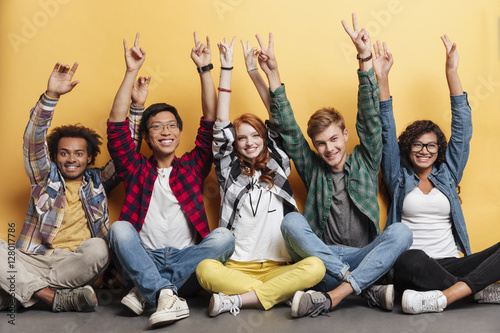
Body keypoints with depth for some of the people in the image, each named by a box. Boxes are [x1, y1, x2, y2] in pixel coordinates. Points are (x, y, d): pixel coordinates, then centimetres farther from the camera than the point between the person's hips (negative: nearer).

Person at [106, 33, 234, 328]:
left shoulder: (193, 166, 16)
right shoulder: (137, 169, 15)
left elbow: (211, 122, 7)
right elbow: (117, 127, 3)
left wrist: (205, 69, 3)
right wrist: (132, 72, -1)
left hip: (185, 260, 1)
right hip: (143, 259, 0)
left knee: (224, 237, -27)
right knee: (120, 227, -27)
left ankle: (147, 291, -26)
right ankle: (166, 294, -38)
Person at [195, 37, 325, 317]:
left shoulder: (278, 167, 14)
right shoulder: (230, 171, 12)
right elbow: (221, 126, 5)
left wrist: (255, 69, 8)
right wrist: (227, 67, 5)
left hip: (277, 268, 1)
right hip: (235, 267, -1)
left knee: (316, 268, -30)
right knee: (204, 268, -33)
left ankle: (236, 300, -23)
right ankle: (283, 294, -24)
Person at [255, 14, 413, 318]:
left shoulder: (365, 162, 11)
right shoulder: (312, 168, 12)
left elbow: (369, 118, -1)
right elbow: (288, 129, 4)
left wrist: (365, 59, -12)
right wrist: (273, 75, -5)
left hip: (364, 257, 0)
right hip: (321, 259, 0)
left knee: (401, 232, -27)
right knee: (292, 221, -27)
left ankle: (331, 297, -32)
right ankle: (367, 289, -30)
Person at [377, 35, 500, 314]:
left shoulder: (448, 174, 18)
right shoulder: (399, 178, 14)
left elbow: (462, 128, 12)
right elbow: (387, 133, 5)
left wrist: (452, 71, 7)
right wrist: (383, 79, -2)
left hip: (450, 264, 3)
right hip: (413, 271, -2)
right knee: (412, 260, -39)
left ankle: (445, 296, -34)